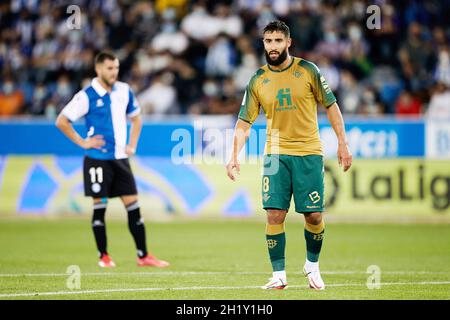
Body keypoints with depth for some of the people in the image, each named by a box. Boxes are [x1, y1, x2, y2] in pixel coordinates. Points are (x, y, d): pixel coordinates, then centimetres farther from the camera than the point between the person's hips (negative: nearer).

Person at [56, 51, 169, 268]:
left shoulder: (124, 91, 6)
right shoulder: (87, 96, -9)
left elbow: (136, 118, 22)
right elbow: (61, 121, -5)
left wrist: (132, 145, 11)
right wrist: (82, 142, -9)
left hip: (120, 158, 4)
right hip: (98, 159, -4)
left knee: (133, 206, 1)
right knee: (99, 206, 0)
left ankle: (143, 256, 5)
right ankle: (103, 256, 10)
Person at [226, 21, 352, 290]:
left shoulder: (308, 71, -1)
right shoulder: (257, 81, 3)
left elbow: (331, 106, 4)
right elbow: (244, 122, 4)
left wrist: (343, 143, -1)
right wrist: (235, 155, -9)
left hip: (309, 152, -1)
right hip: (276, 154, 1)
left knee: (314, 216, -2)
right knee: (275, 214, -9)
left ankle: (312, 266, 23)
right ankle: (279, 275, 0)